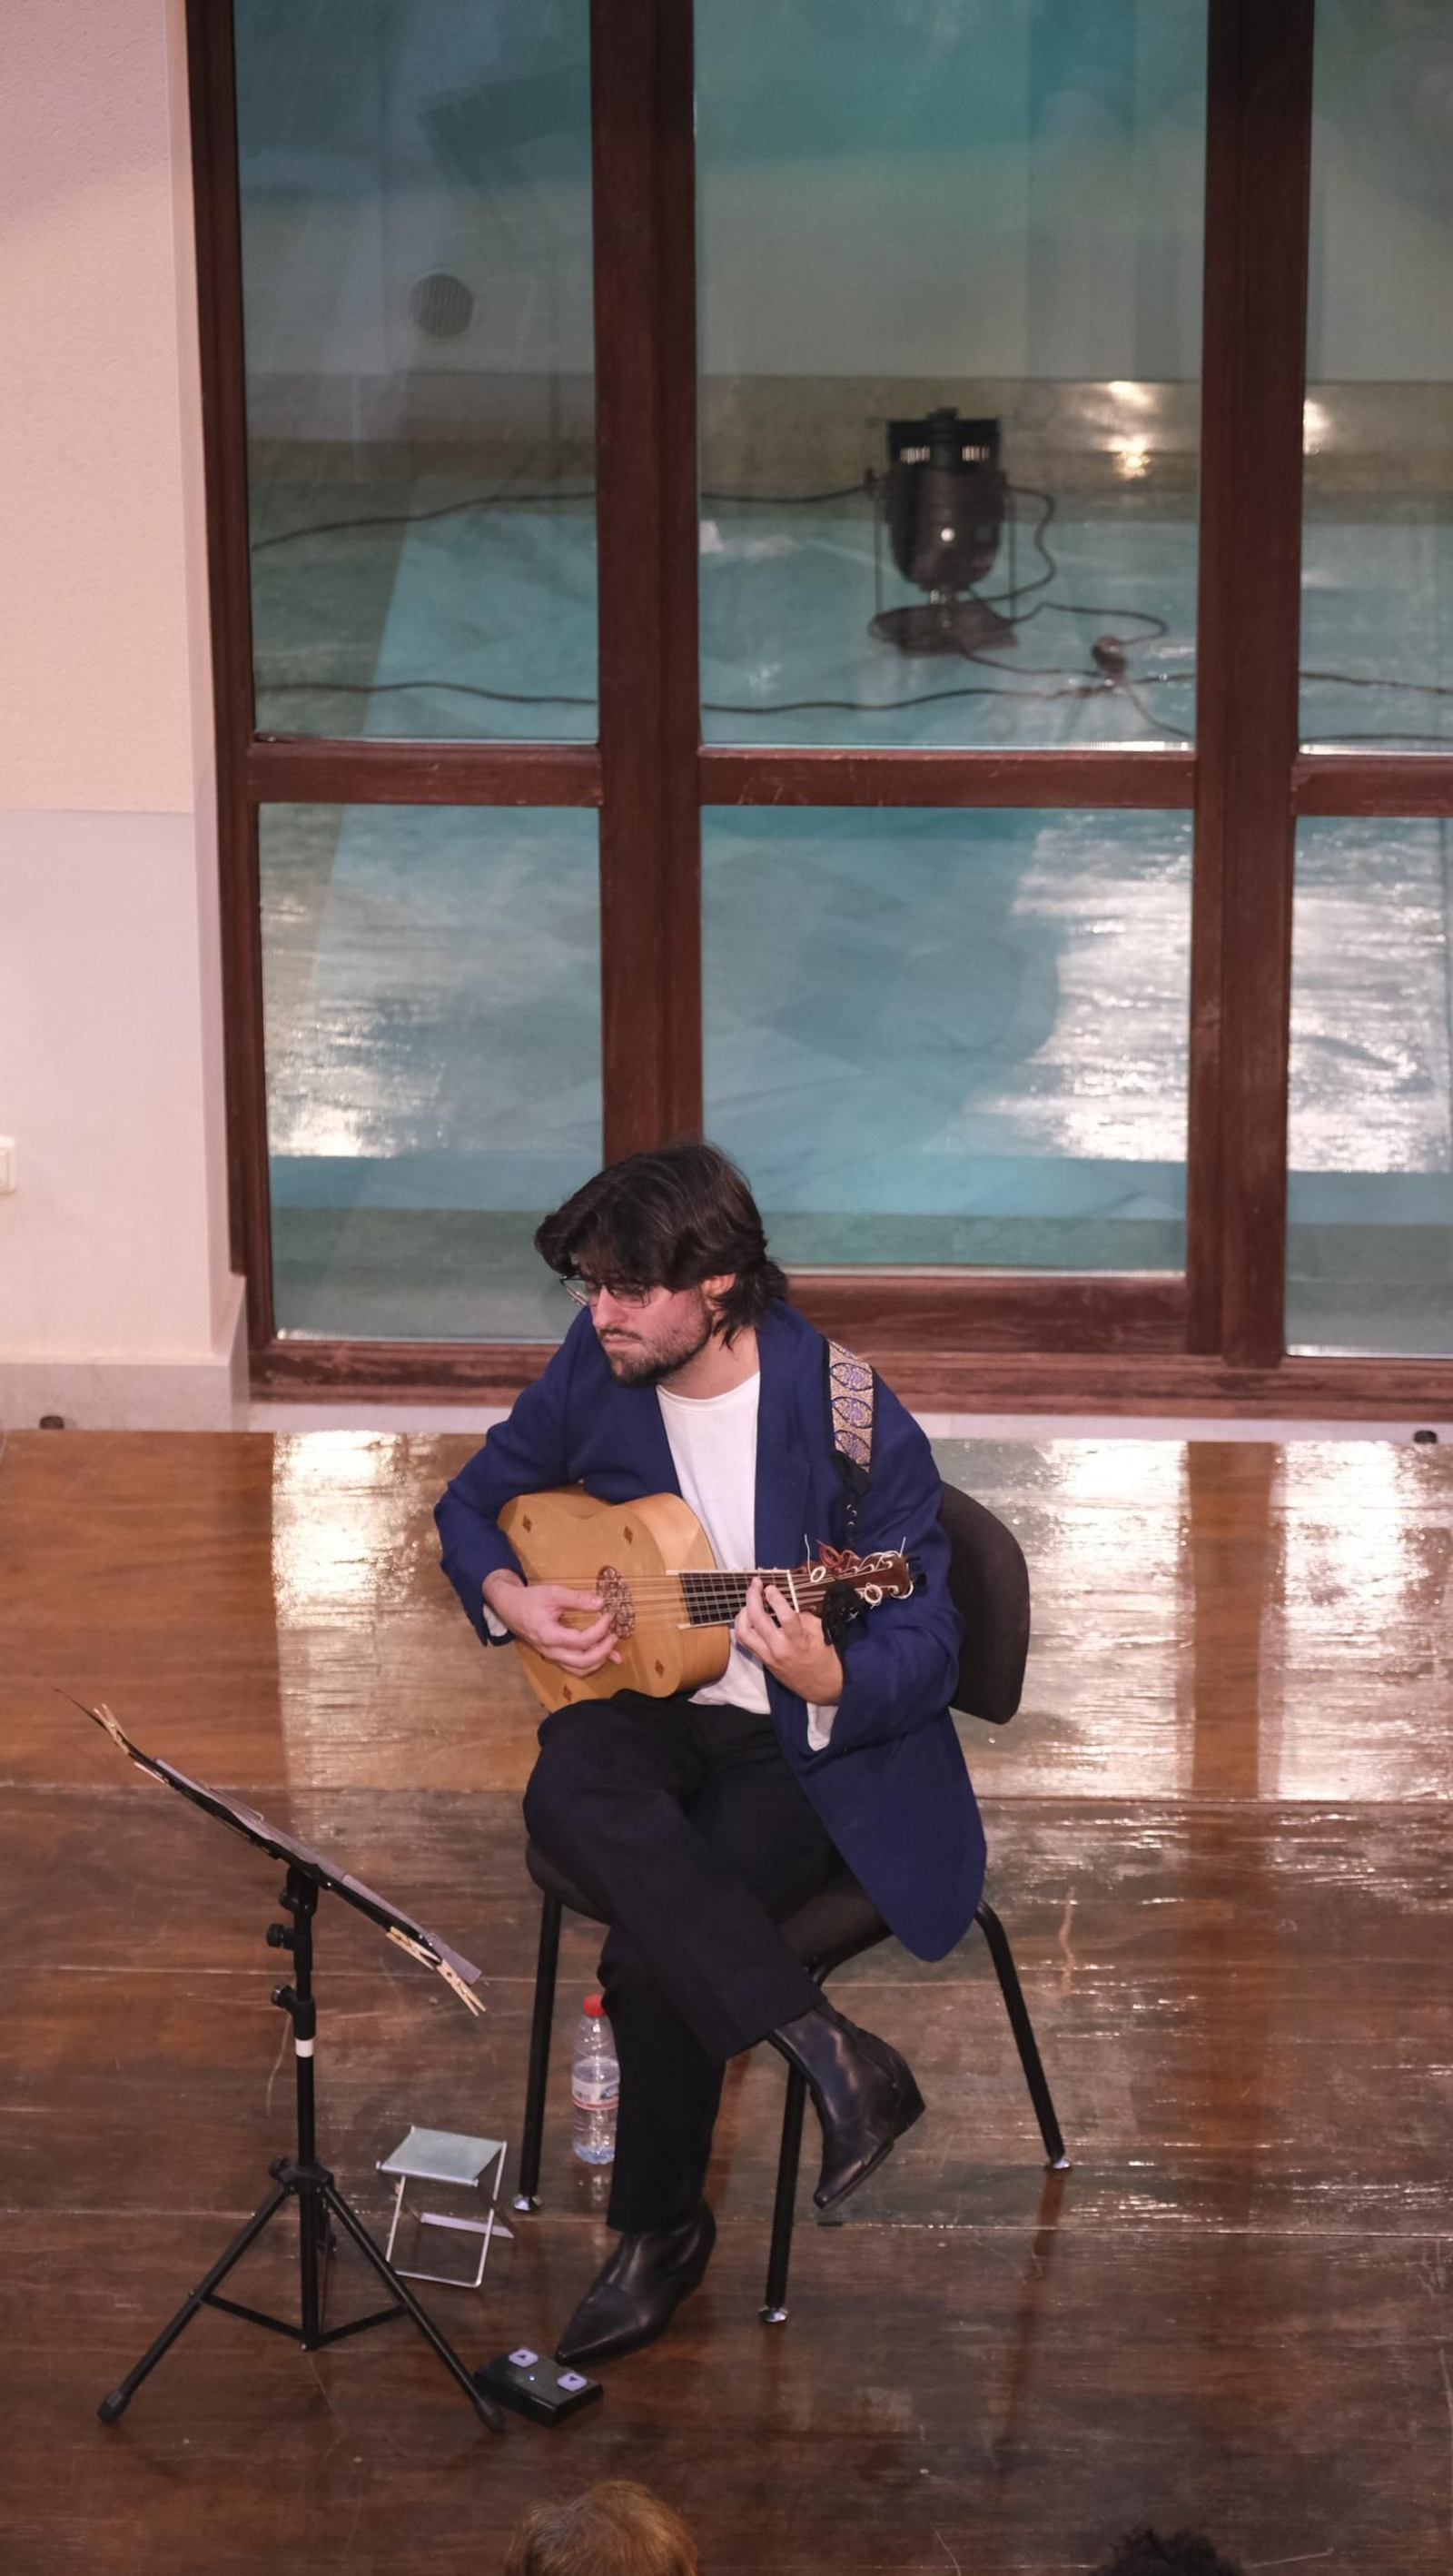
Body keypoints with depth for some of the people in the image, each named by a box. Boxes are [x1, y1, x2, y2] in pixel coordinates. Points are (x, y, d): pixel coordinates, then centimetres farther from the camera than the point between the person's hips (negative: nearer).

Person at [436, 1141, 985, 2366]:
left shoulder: (856, 1427, -18)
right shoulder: (597, 1365, -2)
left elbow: (927, 1652, -15)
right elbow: (476, 1502, 15)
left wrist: (825, 1681, -37)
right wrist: (510, 1596, -7)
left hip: (810, 1745, -5)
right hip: (645, 1703, 5)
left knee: (653, 1949, -29)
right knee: (570, 1795, -33)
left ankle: (662, 2227, -4)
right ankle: (831, 2056, -31)